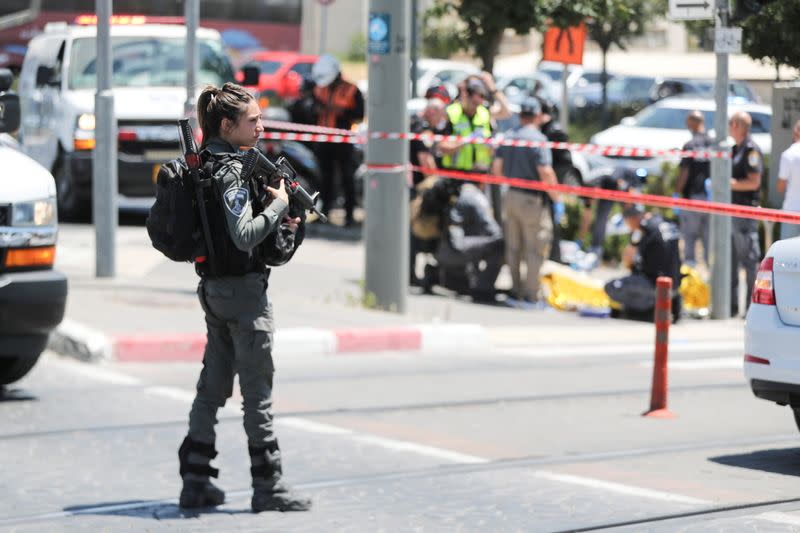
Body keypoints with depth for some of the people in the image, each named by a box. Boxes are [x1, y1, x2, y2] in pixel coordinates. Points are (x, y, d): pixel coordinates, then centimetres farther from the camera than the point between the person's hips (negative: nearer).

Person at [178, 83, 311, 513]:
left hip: (213, 286, 9)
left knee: (212, 386, 13)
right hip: (243, 289, -9)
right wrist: (279, 205, -13)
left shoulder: (205, 163, 11)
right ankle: (269, 488, 3)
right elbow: (244, 235, -25)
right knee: (258, 391, -2)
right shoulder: (231, 171, -17)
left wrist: (281, 224, 7)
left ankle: (195, 482, 17)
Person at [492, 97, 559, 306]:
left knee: (513, 248, 14)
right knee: (535, 249, 0)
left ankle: (515, 292, 20)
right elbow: (546, 173, -20)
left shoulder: (508, 137, 6)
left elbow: (496, 168, 6)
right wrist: (556, 198, -10)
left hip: (511, 195, 7)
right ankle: (531, 295, 1)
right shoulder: (537, 139, -14)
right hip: (532, 199, -7)